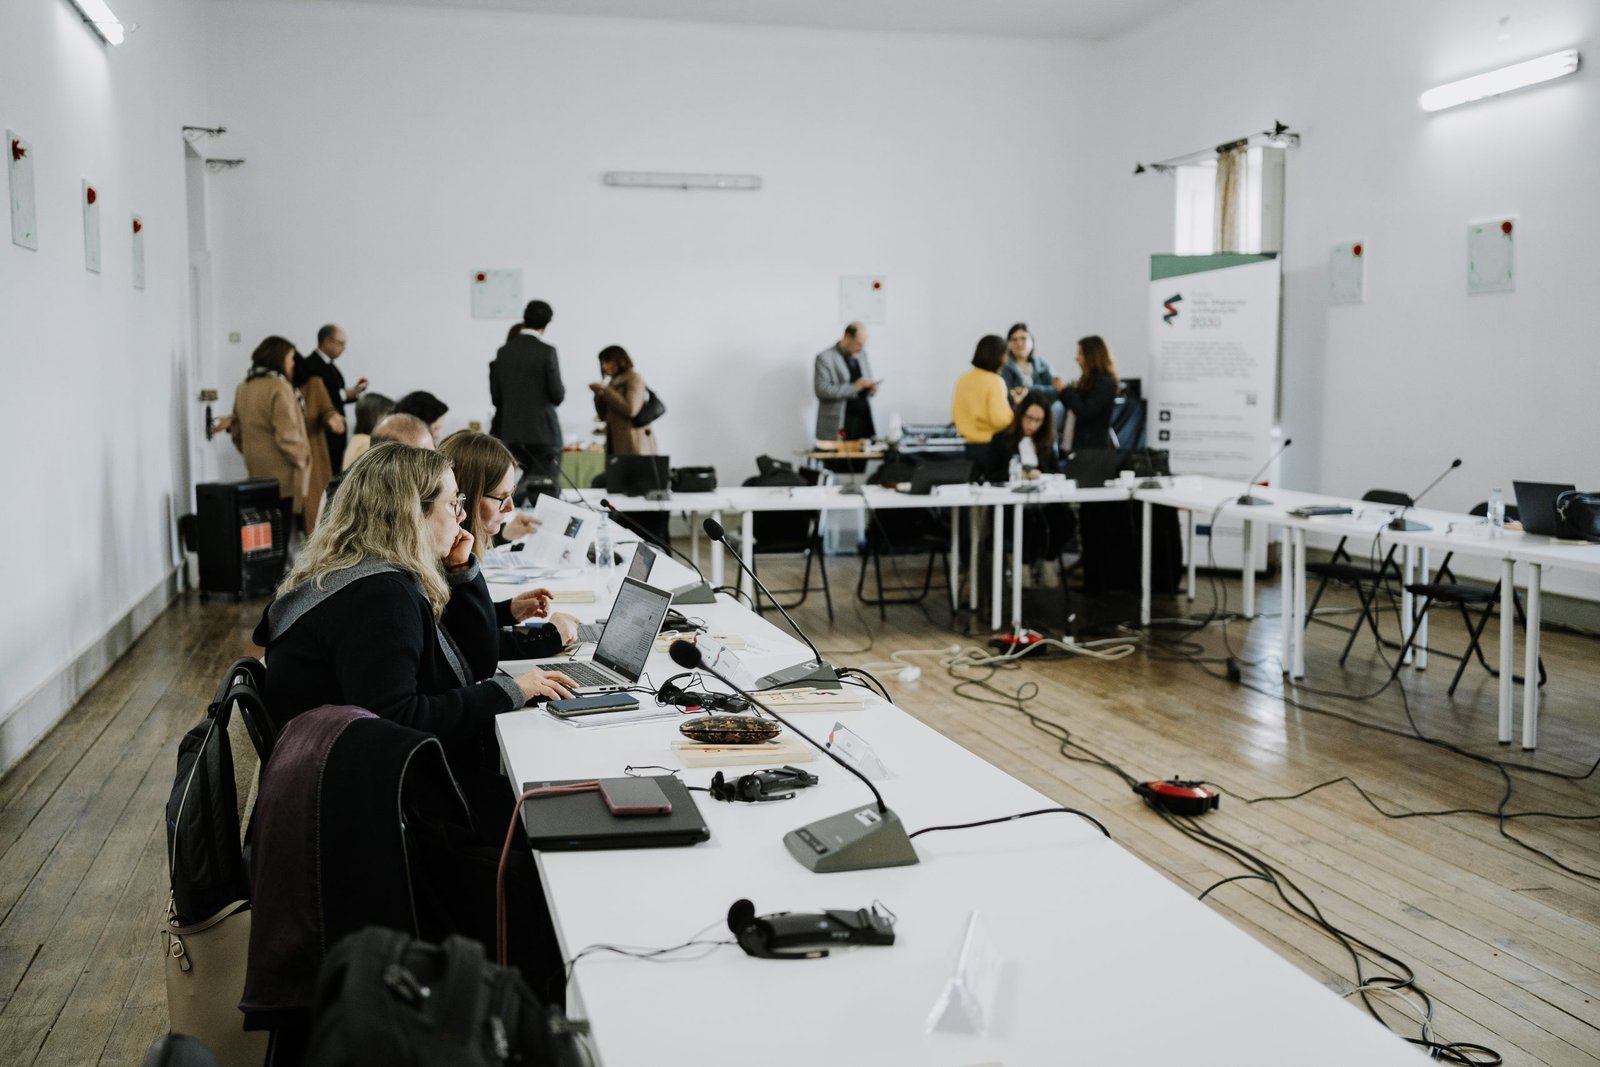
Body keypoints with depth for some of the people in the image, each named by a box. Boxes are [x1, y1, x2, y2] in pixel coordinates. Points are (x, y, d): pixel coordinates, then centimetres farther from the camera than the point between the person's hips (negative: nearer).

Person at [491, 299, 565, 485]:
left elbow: (495, 396, 7)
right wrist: (561, 391, 12)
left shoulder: (503, 351, 4)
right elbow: (558, 395, -10)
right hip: (543, 432, -5)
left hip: (511, 433, 5)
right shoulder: (547, 351, -9)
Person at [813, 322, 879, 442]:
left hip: (864, 422, 6)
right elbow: (821, 390, -14)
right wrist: (853, 387, -19)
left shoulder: (861, 354, 16)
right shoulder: (825, 358, -5)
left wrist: (870, 387, 2)